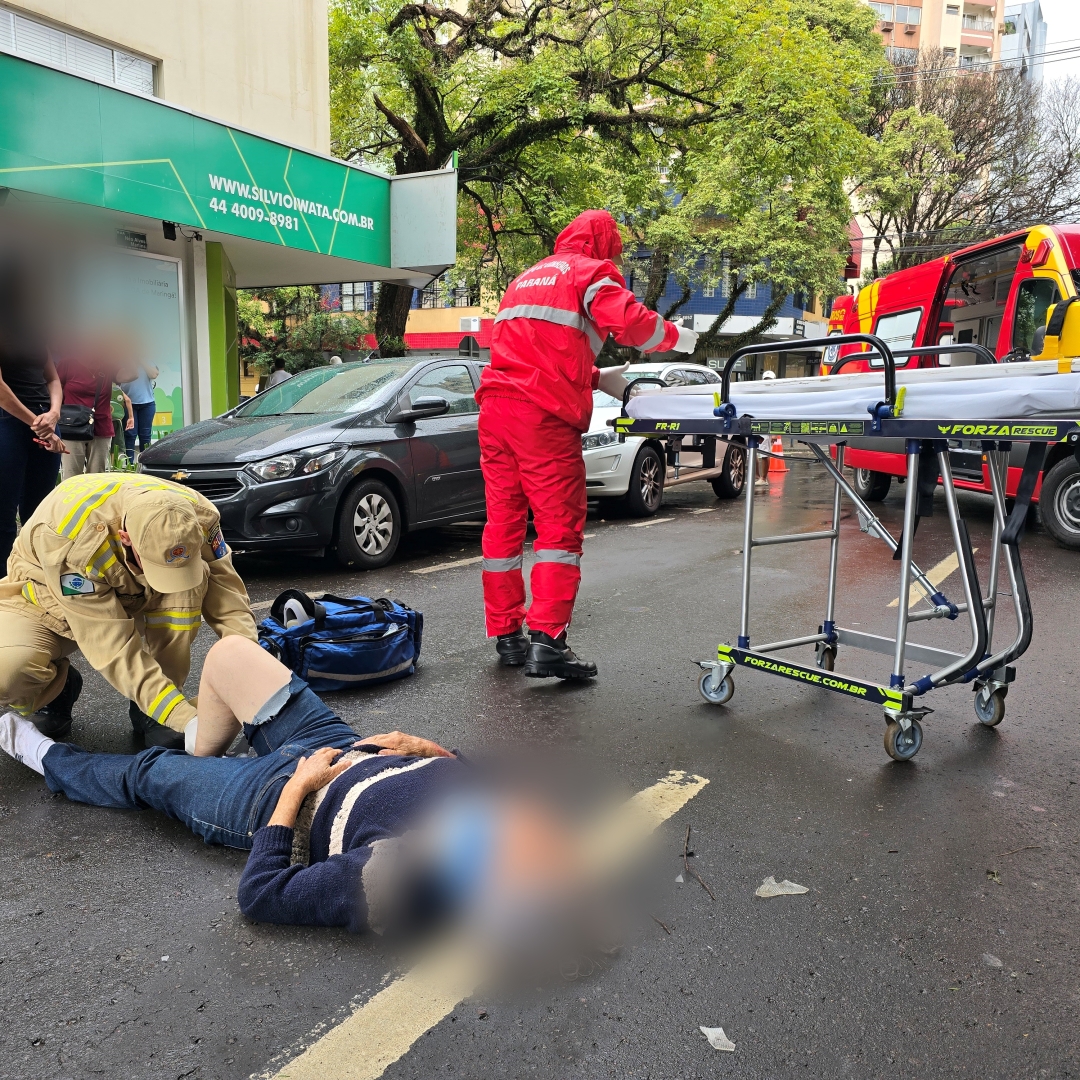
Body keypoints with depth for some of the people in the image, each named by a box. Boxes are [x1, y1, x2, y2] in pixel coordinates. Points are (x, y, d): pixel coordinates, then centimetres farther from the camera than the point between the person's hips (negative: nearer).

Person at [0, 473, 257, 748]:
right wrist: (185, 718, -44)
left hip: (129, 592, 3)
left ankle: (149, 713, -13)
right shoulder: (71, 539, -40)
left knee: (192, 584, -30)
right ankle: (57, 687, 4)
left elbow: (226, 594, -23)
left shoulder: (197, 516, -29)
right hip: (52, 597, -3)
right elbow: (112, 647, -40)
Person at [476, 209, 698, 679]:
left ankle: (506, 635, 15)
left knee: (504, 520, 9)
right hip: (544, 414, -7)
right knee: (559, 526, -6)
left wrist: (598, 378, 25)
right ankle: (547, 641, -12)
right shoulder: (592, 272, 5)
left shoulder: (527, 277, 30)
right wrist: (675, 337, 8)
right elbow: (628, 321, -11)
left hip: (496, 406, 8)